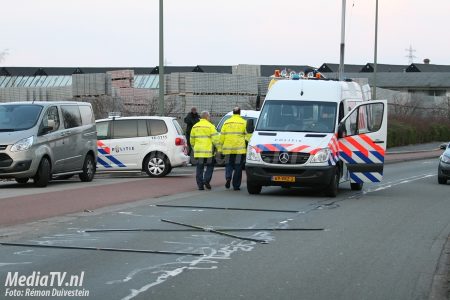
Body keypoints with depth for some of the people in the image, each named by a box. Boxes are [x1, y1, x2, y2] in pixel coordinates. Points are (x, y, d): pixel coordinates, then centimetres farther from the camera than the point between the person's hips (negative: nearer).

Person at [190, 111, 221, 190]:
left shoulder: (195, 127, 12)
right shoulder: (210, 126, -6)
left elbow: (192, 140, 17)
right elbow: (215, 138, -12)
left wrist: (194, 148, 29)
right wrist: (219, 148, -7)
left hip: (198, 151, 4)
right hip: (208, 151, -4)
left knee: (199, 168, 8)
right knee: (210, 166, 9)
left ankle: (200, 184, 4)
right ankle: (206, 181, -7)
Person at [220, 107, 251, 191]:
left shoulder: (226, 122, 8)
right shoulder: (243, 122, 0)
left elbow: (222, 136, 8)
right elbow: (248, 135, -4)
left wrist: (222, 146, 15)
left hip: (228, 149, 2)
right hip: (240, 149, -2)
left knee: (229, 164, 14)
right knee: (238, 167, 4)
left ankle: (228, 177, -14)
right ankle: (236, 185, 4)